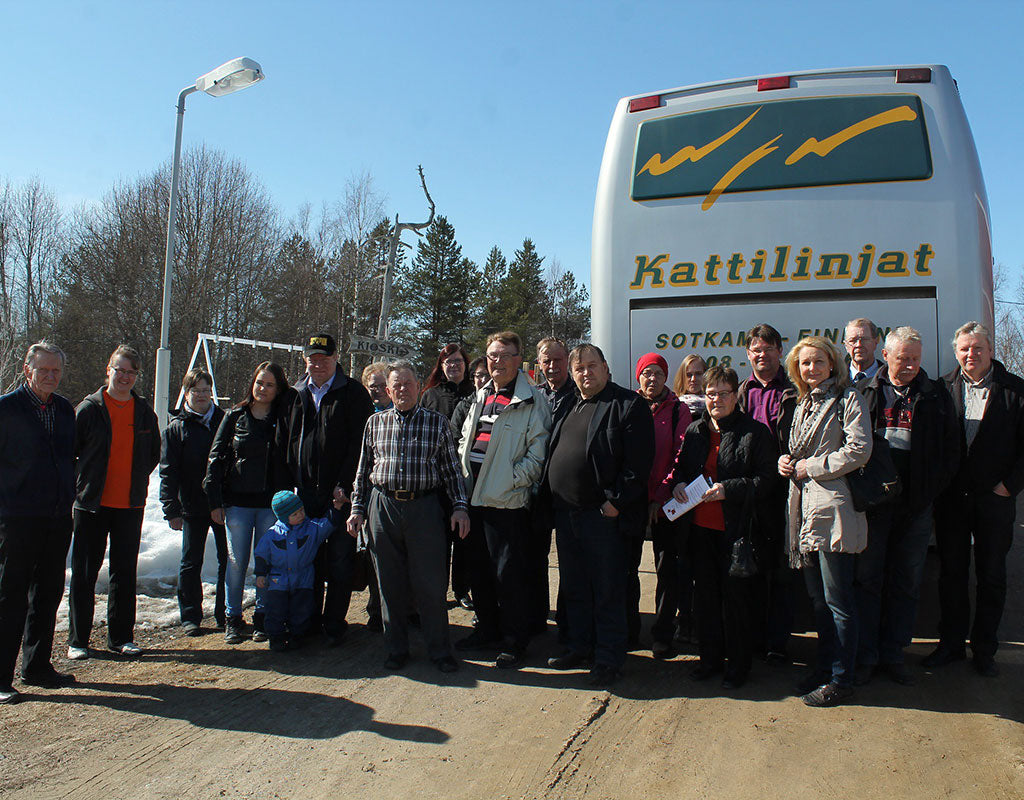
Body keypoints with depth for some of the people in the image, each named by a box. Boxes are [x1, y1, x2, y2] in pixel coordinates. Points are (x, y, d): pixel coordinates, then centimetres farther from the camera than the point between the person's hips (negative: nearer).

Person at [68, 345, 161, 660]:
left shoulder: (145, 413, 6)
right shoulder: (88, 409, -4)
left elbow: (154, 454, 17)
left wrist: (137, 481, 10)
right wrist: (81, 484, -1)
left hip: (131, 505, 3)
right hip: (92, 504, -3)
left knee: (125, 573, 9)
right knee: (84, 574, 4)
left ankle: (120, 637, 19)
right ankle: (77, 640, 15)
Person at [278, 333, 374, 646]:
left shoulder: (353, 393, -2)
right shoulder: (295, 395, 13)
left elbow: (360, 442, -8)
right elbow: (283, 444, 15)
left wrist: (344, 485, -14)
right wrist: (290, 486, 4)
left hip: (339, 493, -4)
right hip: (303, 494, 4)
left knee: (339, 562, 2)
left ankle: (334, 623, 13)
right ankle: (311, 618, 25)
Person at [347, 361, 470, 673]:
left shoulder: (438, 423, 4)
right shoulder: (375, 423, 9)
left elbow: (452, 469, 5)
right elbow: (363, 470, 14)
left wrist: (459, 506, -3)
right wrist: (357, 509, 10)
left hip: (425, 507, -2)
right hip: (383, 507, 2)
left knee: (431, 584, 0)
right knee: (390, 584, 9)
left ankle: (440, 650, 14)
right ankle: (396, 648, 23)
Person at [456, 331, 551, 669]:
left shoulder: (532, 401, -7)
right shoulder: (481, 397, 16)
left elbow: (538, 453, -12)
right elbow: (465, 440, 22)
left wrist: (510, 479, -18)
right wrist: (465, 479, 10)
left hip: (507, 501, -7)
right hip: (474, 497, 7)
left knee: (509, 574, 0)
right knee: (479, 569, 16)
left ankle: (514, 642, 14)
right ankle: (487, 630, 32)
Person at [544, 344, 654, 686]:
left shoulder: (629, 405, -7)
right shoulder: (569, 408, 16)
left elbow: (638, 462, -14)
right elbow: (552, 456, 21)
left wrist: (616, 501, -18)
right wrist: (551, 498, 12)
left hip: (604, 516, -7)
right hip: (565, 513, 7)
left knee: (607, 590, 3)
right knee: (573, 587, 17)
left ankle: (609, 658, 15)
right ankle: (579, 646, 32)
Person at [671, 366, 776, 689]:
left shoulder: (755, 432, -6)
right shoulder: (694, 431, 10)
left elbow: (768, 478, -10)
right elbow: (680, 466, 21)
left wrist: (728, 489, -21)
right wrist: (677, 483, -2)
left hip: (735, 528, -5)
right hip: (701, 526, 5)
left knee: (735, 595, 3)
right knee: (705, 593, 13)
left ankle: (738, 664, 19)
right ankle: (710, 657, 28)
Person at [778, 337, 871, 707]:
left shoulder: (847, 398, -5)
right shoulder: (802, 404, 19)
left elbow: (859, 450, -16)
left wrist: (812, 466, -10)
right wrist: (786, 462, 7)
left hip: (833, 510, -8)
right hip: (805, 510, 8)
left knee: (838, 600, -1)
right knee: (818, 598, 16)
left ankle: (841, 679, 9)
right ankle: (825, 666, 27)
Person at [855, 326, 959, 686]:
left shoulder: (936, 395, 6)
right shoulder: (864, 392, 3)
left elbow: (951, 449, 8)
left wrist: (934, 488, -2)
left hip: (916, 506, 2)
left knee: (906, 584, 9)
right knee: (868, 580, 4)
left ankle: (892, 654, 21)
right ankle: (866, 656, 13)